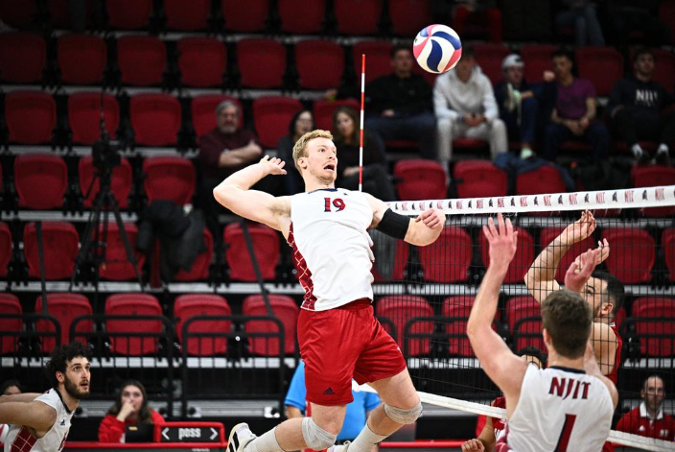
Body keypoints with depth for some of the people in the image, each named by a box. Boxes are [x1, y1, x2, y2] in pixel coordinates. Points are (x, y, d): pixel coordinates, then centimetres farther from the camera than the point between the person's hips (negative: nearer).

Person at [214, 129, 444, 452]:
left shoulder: (363, 201, 24)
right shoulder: (289, 208, 12)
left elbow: (415, 235, 21)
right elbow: (225, 192, 6)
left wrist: (432, 225, -2)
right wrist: (263, 168, 22)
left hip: (364, 316, 6)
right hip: (325, 321, -6)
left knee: (407, 408, 8)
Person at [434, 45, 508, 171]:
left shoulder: (483, 80, -5)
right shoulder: (442, 81, -10)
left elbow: (492, 109, -13)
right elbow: (439, 111, -19)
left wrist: (483, 118, -39)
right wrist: (462, 117, -37)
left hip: (477, 125, 2)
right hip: (455, 124, -2)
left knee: (498, 125, -26)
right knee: (444, 124, -36)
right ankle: (443, 169, -31)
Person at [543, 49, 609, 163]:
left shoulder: (585, 85, 17)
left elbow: (592, 110, 4)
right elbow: (553, 117, 3)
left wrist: (586, 119, -21)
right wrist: (567, 123, -18)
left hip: (585, 124, 0)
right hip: (564, 125, 0)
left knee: (601, 130, -34)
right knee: (550, 130, -36)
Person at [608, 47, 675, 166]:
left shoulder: (658, 88, 37)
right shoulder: (623, 84, 25)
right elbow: (612, 106, 10)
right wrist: (616, 111, -14)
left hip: (654, 128, 2)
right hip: (631, 126, -2)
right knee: (622, 113, -37)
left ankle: (663, 150, -52)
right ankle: (636, 150, -55)